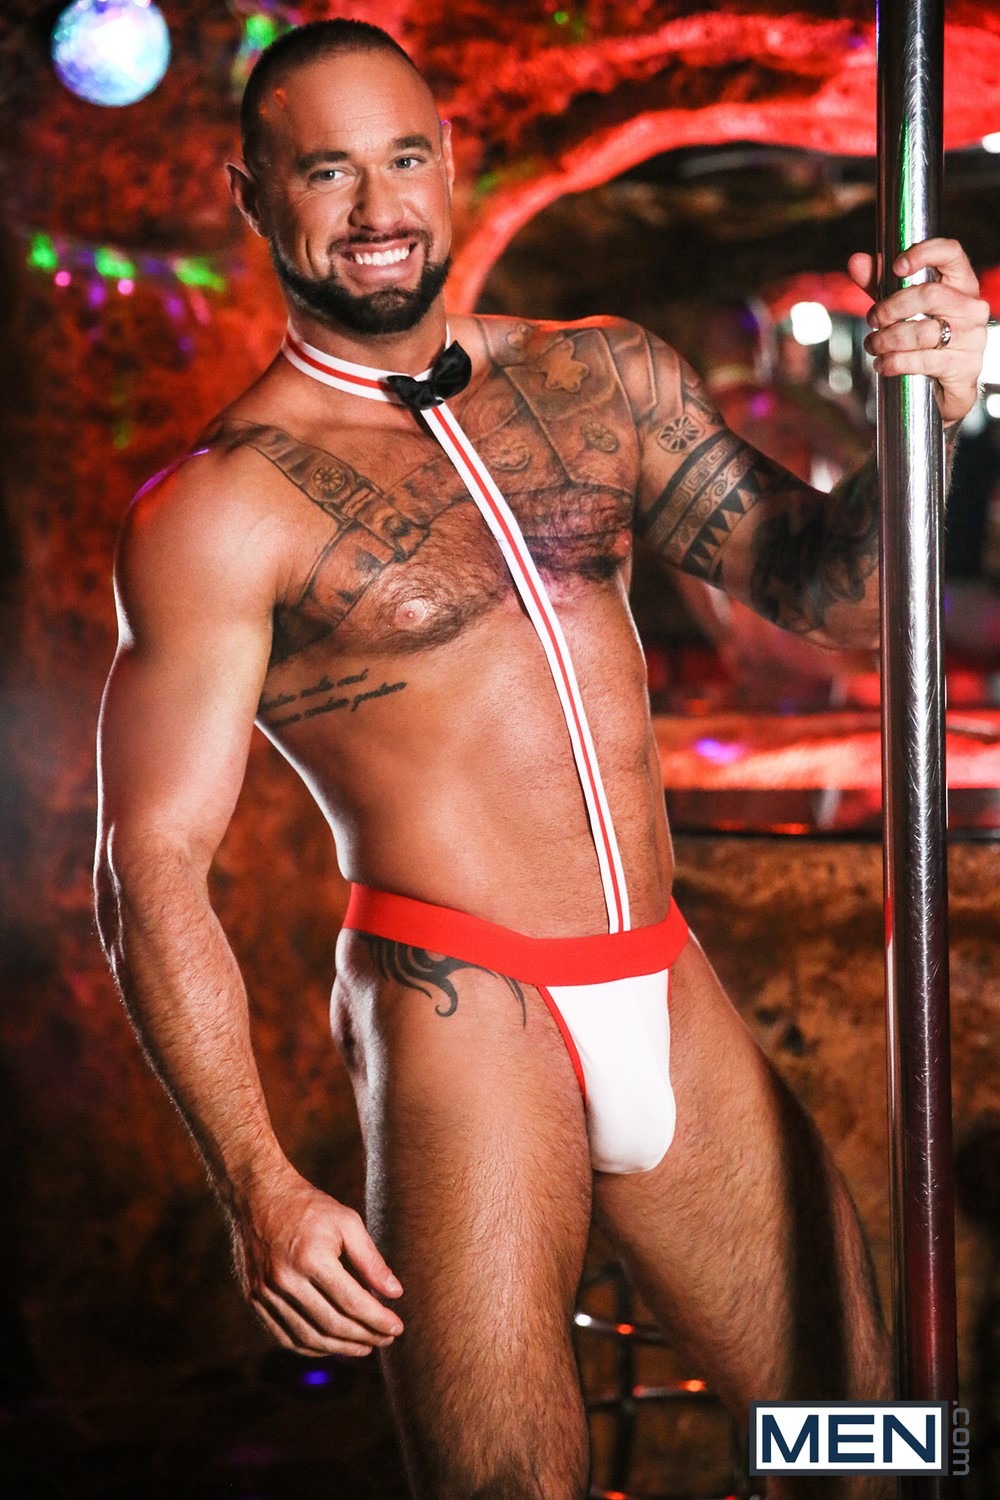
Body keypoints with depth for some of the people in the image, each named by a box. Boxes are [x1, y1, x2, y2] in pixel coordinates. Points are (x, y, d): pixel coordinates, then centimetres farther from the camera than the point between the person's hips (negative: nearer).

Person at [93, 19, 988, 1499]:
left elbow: (821, 587, 8)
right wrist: (258, 1184, -18)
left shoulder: (605, 376, 10)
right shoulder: (225, 506, -7)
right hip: (459, 1010, -5)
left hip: (671, 995, 6)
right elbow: (153, 863, -10)